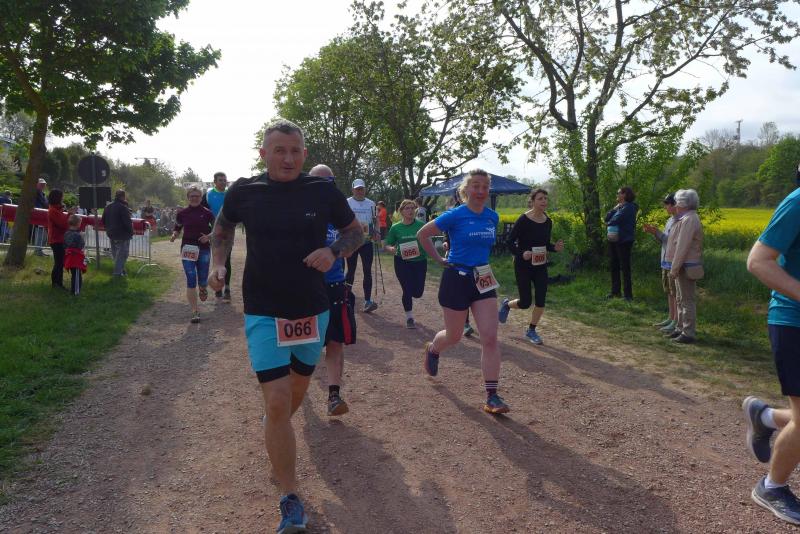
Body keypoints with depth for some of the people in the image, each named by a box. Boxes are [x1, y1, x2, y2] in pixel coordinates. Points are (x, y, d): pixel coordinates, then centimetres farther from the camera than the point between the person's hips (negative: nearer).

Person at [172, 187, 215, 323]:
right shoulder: (182, 213, 2)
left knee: (202, 280, 6)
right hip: (187, 249, 0)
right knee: (191, 281, -6)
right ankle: (195, 312, -2)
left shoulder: (207, 213, -1)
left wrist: (208, 236, -14)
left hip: (204, 249, 0)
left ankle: (202, 289, 46)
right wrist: (174, 235, -7)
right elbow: (177, 229, 14)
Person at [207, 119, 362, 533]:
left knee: (298, 386, 21)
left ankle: (276, 438, 56)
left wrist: (333, 251, -15)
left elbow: (355, 231, 5)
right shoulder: (244, 191, -7)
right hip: (264, 313, -2)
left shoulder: (323, 191, -7)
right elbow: (223, 227, 14)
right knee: (277, 402, -9)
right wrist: (218, 263, -3)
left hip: (313, 310, 2)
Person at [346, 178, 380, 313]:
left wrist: (376, 233, -1)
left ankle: (367, 301, -4)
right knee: (351, 270, 7)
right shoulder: (346, 203, -4)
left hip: (367, 242, 3)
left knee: (367, 271, -3)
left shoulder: (371, 204, 8)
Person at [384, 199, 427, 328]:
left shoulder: (421, 225, -4)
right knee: (407, 290, -3)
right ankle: (409, 318, 18)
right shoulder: (396, 227, -3)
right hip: (402, 263, -1)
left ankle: (408, 297, 41)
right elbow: (387, 246, 3)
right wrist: (392, 249, -19)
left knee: (418, 292, 2)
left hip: (419, 262, 1)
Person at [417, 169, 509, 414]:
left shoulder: (493, 217, 5)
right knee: (454, 336, 11)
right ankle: (432, 350, 47)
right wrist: (440, 259, -2)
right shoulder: (455, 215, -11)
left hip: (483, 280, 4)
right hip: (457, 279, -4)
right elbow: (422, 234, -3)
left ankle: (492, 397, -1)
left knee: (490, 338, -6)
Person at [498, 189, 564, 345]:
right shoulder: (524, 220, -15)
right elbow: (509, 241, -13)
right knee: (525, 303, -1)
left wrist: (555, 247, -6)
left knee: (541, 301, 0)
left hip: (540, 266, 5)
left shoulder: (548, 222, 3)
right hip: (523, 266, -5)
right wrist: (521, 254, -29)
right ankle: (507, 304, 34)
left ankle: (531, 330, 21)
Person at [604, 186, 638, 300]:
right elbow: (607, 218, 8)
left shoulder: (629, 207, -11)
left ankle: (628, 294, 1)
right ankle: (615, 291, 22)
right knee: (614, 266, 13)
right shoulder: (618, 207, 14)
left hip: (624, 241, -8)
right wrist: (614, 209, -5)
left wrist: (608, 223, 0)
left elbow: (617, 220, -20)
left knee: (625, 267, -4)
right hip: (613, 240, 8)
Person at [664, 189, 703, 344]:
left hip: (686, 268, -11)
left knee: (687, 300, -5)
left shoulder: (689, 220, -18)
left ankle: (688, 333, 0)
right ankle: (680, 328, 27)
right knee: (680, 300, 17)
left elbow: (682, 247, -23)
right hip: (682, 267, 11)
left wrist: (674, 269, -23)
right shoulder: (685, 219, 14)